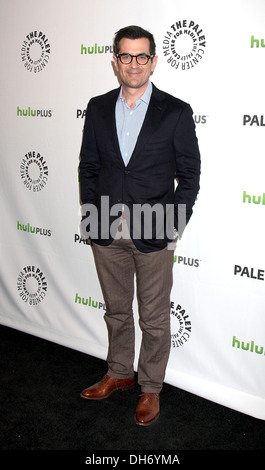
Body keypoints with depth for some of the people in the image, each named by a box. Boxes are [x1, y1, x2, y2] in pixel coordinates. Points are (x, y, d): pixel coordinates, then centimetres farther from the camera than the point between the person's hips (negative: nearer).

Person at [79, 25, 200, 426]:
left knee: (155, 319, 9)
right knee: (116, 310, 19)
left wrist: (172, 226, -9)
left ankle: (151, 389, 29)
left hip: (154, 235, -3)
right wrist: (91, 217, 2)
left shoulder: (176, 112, -5)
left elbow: (190, 175, -3)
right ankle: (119, 374, 40)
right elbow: (88, 167, 10)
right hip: (106, 233, 4)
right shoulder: (97, 108, 5)